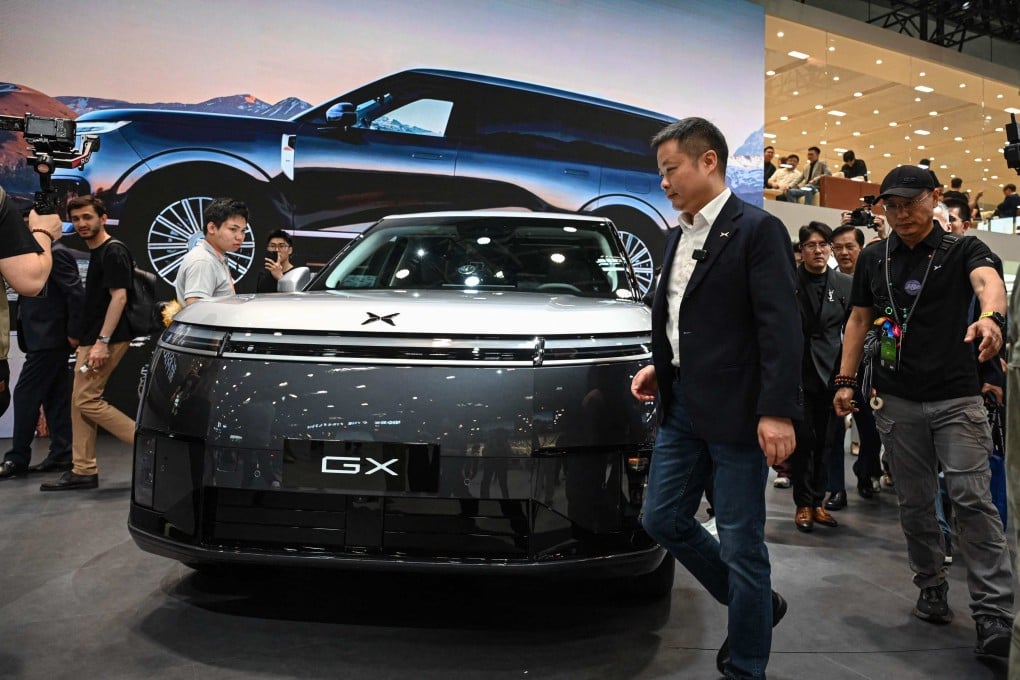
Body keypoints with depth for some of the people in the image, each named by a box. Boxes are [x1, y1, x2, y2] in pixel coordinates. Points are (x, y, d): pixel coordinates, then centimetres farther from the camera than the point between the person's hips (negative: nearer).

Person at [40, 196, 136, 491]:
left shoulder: (113, 251, -12)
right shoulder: (95, 253, 17)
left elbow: (119, 297, -20)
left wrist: (102, 342, -25)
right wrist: (86, 341, 21)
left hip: (106, 340, -10)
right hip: (91, 339, 10)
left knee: (87, 400, -10)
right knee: (80, 402, 9)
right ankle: (83, 471, 14)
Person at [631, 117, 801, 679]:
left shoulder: (757, 230, -9)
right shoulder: (678, 237, 14)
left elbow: (781, 326, -17)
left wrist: (778, 411, -23)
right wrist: (660, 367, 9)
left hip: (734, 410, -8)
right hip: (682, 404, 8)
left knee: (741, 543, 2)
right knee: (662, 519, 13)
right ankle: (755, 604, 34)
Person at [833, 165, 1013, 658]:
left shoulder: (962, 250, -2)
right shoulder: (873, 259, 9)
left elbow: (989, 281, -24)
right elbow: (859, 320, 14)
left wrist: (990, 316, -47)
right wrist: (846, 380, 8)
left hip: (957, 399, -3)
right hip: (897, 401, 4)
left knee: (972, 500, -8)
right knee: (915, 502, 10)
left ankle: (994, 614, -2)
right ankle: (932, 590, 26)